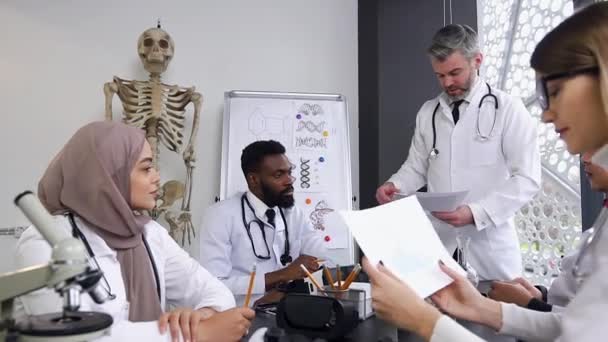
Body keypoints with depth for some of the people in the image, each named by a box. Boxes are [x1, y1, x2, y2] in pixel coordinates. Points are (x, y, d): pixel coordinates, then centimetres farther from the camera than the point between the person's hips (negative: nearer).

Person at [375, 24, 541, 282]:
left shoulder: (508, 109, -6)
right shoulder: (428, 112, 7)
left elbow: (526, 179, -11)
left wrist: (475, 212, -22)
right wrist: (394, 185, -8)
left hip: (489, 242, -3)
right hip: (437, 238, 3)